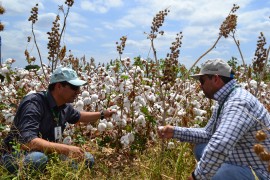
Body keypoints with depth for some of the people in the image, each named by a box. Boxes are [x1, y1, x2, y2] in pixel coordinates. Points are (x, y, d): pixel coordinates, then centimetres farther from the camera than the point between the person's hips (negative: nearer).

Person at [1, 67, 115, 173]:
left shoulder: (65, 106, -3)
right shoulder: (33, 104, -28)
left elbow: (78, 116, 22)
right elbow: (27, 141, -41)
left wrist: (102, 114, 19)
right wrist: (66, 149, -44)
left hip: (47, 153, 8)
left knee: (87, 159, 3)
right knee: (38, 159, -41)